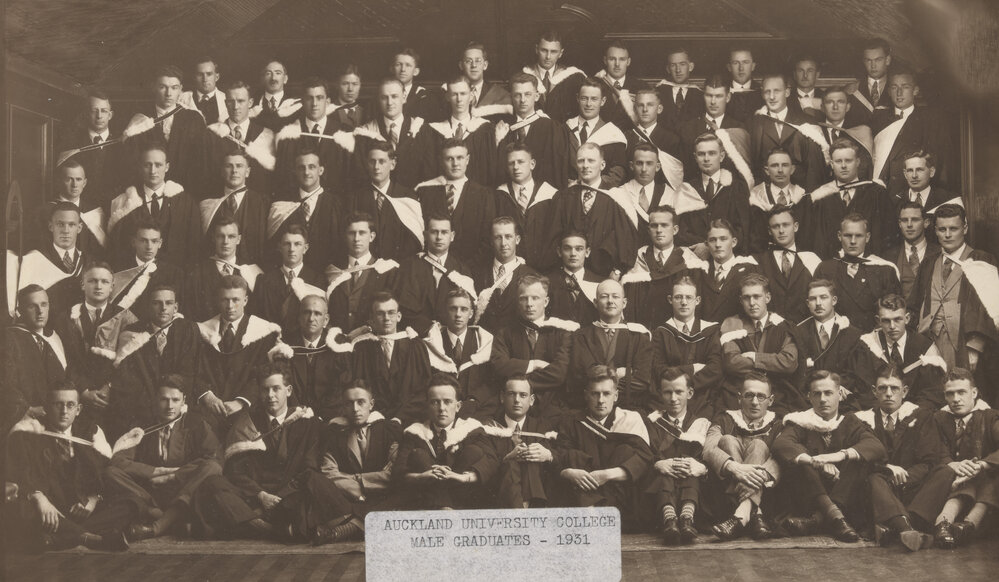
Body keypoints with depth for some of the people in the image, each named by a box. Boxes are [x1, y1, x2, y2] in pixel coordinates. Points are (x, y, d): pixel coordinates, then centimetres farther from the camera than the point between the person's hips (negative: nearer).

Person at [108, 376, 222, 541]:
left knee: (212, 467, -29)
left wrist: (170, 477, -11)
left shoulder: (195, 424, 11)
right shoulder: (142, 428, 14)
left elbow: (213, 460, -7)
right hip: (149, 494, 1)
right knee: (112, 472, -18)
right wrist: (162, 471, -10)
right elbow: (118, 461, -1)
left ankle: (159, 524, -43)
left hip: (183, 495, -1)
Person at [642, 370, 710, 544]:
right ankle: (668, 518, -59)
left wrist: (701, 467, -19)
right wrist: (658, 464, -20)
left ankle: (687, 516, -56)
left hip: (692, 482, 0)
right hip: (658, 483, 0)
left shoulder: (703, 424, 23)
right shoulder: (651, 423, 22)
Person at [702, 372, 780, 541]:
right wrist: (734, 467, -29)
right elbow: (708, 450, -7)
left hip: (764, 494, 0)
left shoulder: (777, 426, 16)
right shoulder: (725, 420, 16)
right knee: (727, 440, -18)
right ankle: (754, 515, -39)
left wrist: (762, 475, -31)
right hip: (724, 492, 0)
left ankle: (742, 515, -45)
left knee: (759, 445, -19)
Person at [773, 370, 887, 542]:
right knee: (798, 456, -20)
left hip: (845, 498, 1)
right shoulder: (800, 423, 10)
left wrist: (841, 455, -29)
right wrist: (814, 461, -33)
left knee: (862, 458, -19)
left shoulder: (850, 423, 13)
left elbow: (876, 447, -10)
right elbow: (780, 444, -14)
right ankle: (834, 516, -42)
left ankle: (817, 519, -37)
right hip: (807, 500, 0)